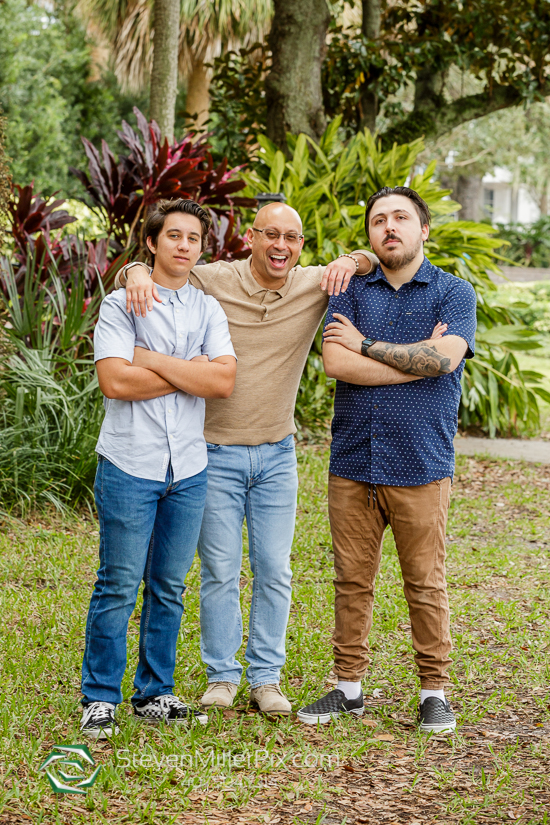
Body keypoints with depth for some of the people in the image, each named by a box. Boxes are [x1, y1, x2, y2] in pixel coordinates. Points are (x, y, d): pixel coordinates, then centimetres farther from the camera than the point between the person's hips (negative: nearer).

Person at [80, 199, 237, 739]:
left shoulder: (208, 309, 11)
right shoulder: (120, 304, -1)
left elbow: (224, 381, -5)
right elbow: (115, 381, -15)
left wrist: (152, 359, -9)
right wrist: (191, 372, -8)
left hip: (189, 469, 4)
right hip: (130, 466, -4)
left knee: (168, 588, 10)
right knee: (119, 587, -2)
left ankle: (155, 695, 20)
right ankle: (100, 700, 7)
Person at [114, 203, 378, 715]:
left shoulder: (316, 285, -2)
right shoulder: (211, 282, -9)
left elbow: (383, 259, 8)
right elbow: (145, 268, 2)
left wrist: (353, 261, -16)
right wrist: (137, 272, -23)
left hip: (277, 456, 2)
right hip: (216, 454, -2)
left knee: (274, 571, 6)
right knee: (220, 570, 4)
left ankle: (265, 677, 18)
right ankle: (221, 675, 17)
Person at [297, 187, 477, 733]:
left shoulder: (453, 293, 3)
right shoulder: (350, 291, 9)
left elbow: (443, 358, -15)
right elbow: (334, 363, -7)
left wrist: (367, 345, -7)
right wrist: (416, 358, -10)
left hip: (420, 467, -2)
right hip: (353, 463, 2)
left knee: (425, 585, 3)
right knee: (352, 580, 8)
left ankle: (434, 692, 15)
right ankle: (349, 687, 19)